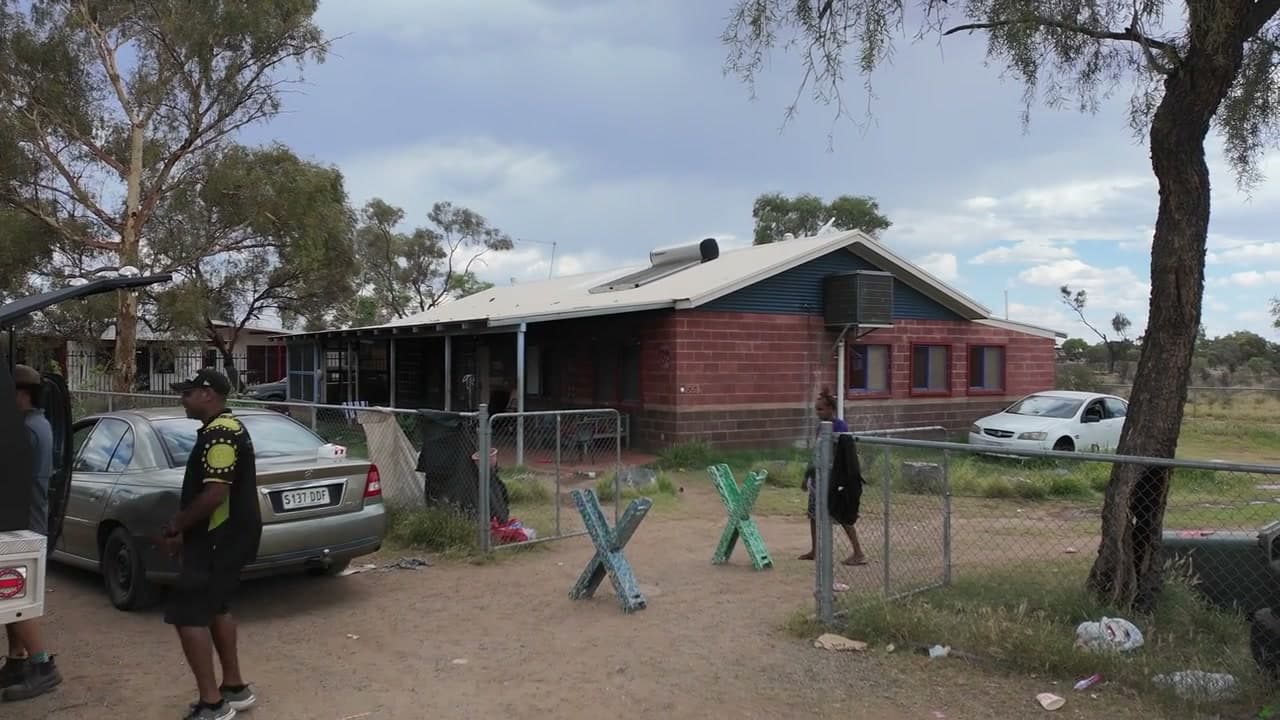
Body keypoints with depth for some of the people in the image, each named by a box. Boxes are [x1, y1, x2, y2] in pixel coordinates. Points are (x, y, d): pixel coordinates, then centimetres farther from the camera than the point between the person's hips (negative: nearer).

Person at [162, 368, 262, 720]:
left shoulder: (219, 435, -20)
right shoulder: (223, 429, 15)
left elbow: (214, 494, -26)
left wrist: (175, 526, -14)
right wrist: (183, 527, 15)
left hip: (220, 539, -11)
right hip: (227, 536, 11)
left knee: (187, 615, -7)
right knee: (215, 609, 21)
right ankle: (235, 688, 29)